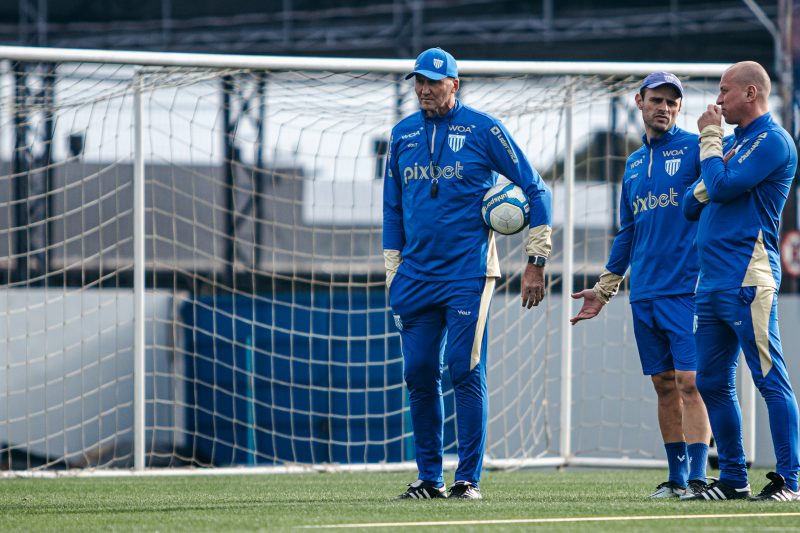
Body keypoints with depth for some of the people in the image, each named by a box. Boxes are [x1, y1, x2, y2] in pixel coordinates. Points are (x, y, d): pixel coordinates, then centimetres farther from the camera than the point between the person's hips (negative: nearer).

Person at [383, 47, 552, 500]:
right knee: (419, 374, 2)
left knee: (466, 373, -8)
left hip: (467, 275, -5)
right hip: (416, 276, 5)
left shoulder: (483, 130, -1)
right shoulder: (403, 135, 13)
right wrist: (394, 275, 14)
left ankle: (469, 477, -3)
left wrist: (537, 262, -3)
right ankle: (430, 478, 11)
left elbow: (535, 189, 1)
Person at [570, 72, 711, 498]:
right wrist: (604, 289, 25)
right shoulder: (634, 164, 20)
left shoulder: (694, 148, 0)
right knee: (665, 385, 7)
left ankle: (697, 478, -16)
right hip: (644, 295, 6)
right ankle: (677, 478, 12)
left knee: (689, 382, -12)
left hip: (687, 288, -6)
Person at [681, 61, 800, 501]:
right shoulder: (732, 142, 22)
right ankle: (733, 479, 14)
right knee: (712, 382, 9)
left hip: (747, 280, -9)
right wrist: (709, 181, 0)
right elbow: (691, 205, 21)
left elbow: (722, 186, -16)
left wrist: (709, 139, -2)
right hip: (712, 281, 10)